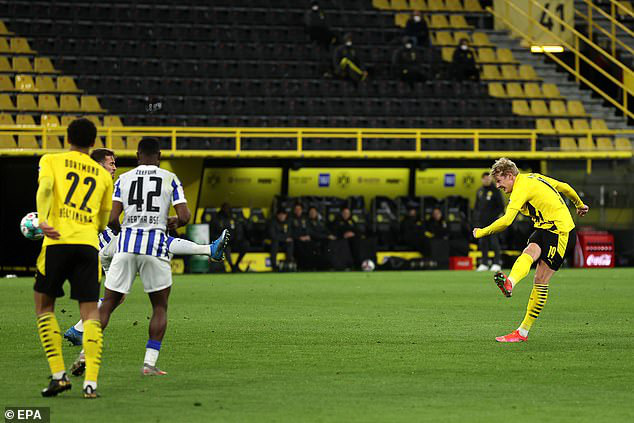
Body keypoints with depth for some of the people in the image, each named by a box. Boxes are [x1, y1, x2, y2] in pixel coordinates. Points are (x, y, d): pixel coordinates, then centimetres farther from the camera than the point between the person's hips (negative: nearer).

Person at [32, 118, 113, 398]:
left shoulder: (51, 161, 11)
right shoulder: (103, 175, 20)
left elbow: (45, 188, -10)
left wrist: (42, 221, -21)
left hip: (58, 241, -2)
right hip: (89, 245, 2)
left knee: (44, 305, 13)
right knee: (90, 313, 2)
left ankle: (58, 375, 3)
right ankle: (91, 382, -13)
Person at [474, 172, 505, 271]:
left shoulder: (495, 191, -2)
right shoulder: (479, 191, 14)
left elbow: (501, 206, -2)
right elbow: (476, 206, 21)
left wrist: (494, 215, -12)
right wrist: (477, 216, 7)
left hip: (492, 222, -5)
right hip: (481, 222, 5)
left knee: (494, 241, -9)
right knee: (482, 242, 5)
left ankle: (496, 263, -7)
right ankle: (484, 264, 10)